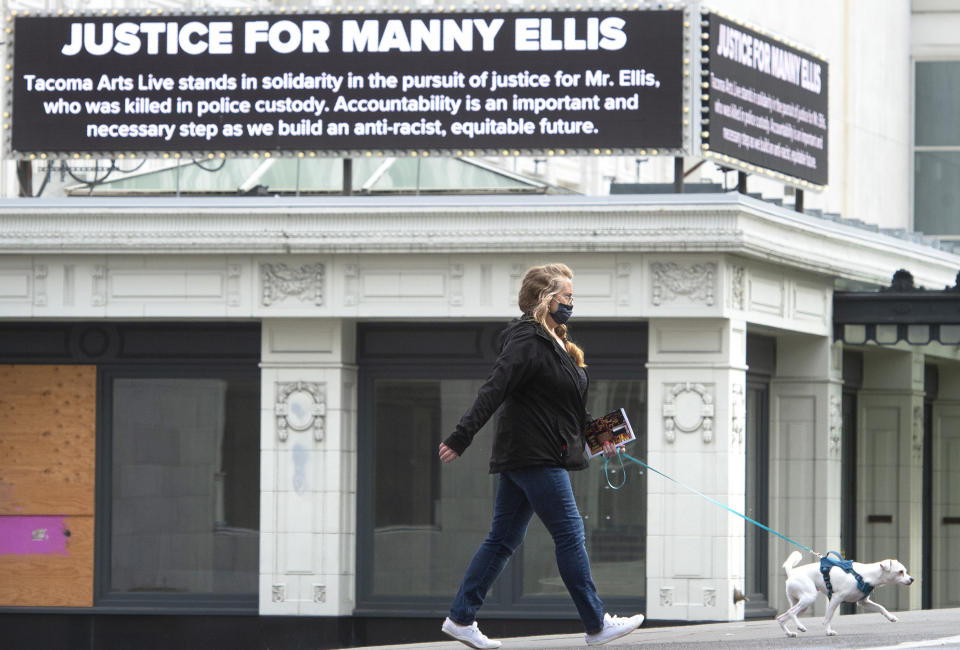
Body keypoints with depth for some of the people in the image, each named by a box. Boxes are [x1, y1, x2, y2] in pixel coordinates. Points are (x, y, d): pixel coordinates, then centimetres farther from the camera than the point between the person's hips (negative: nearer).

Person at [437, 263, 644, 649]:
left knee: (503, 539, 10)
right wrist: (460, 439, -28)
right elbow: (492, 392, -23)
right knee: (570, 536, -5)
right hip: (535, 457, -10)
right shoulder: (528, 341, -15)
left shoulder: (554, 342, 17)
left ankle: (460, 618, 11)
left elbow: (568, 405, 26)